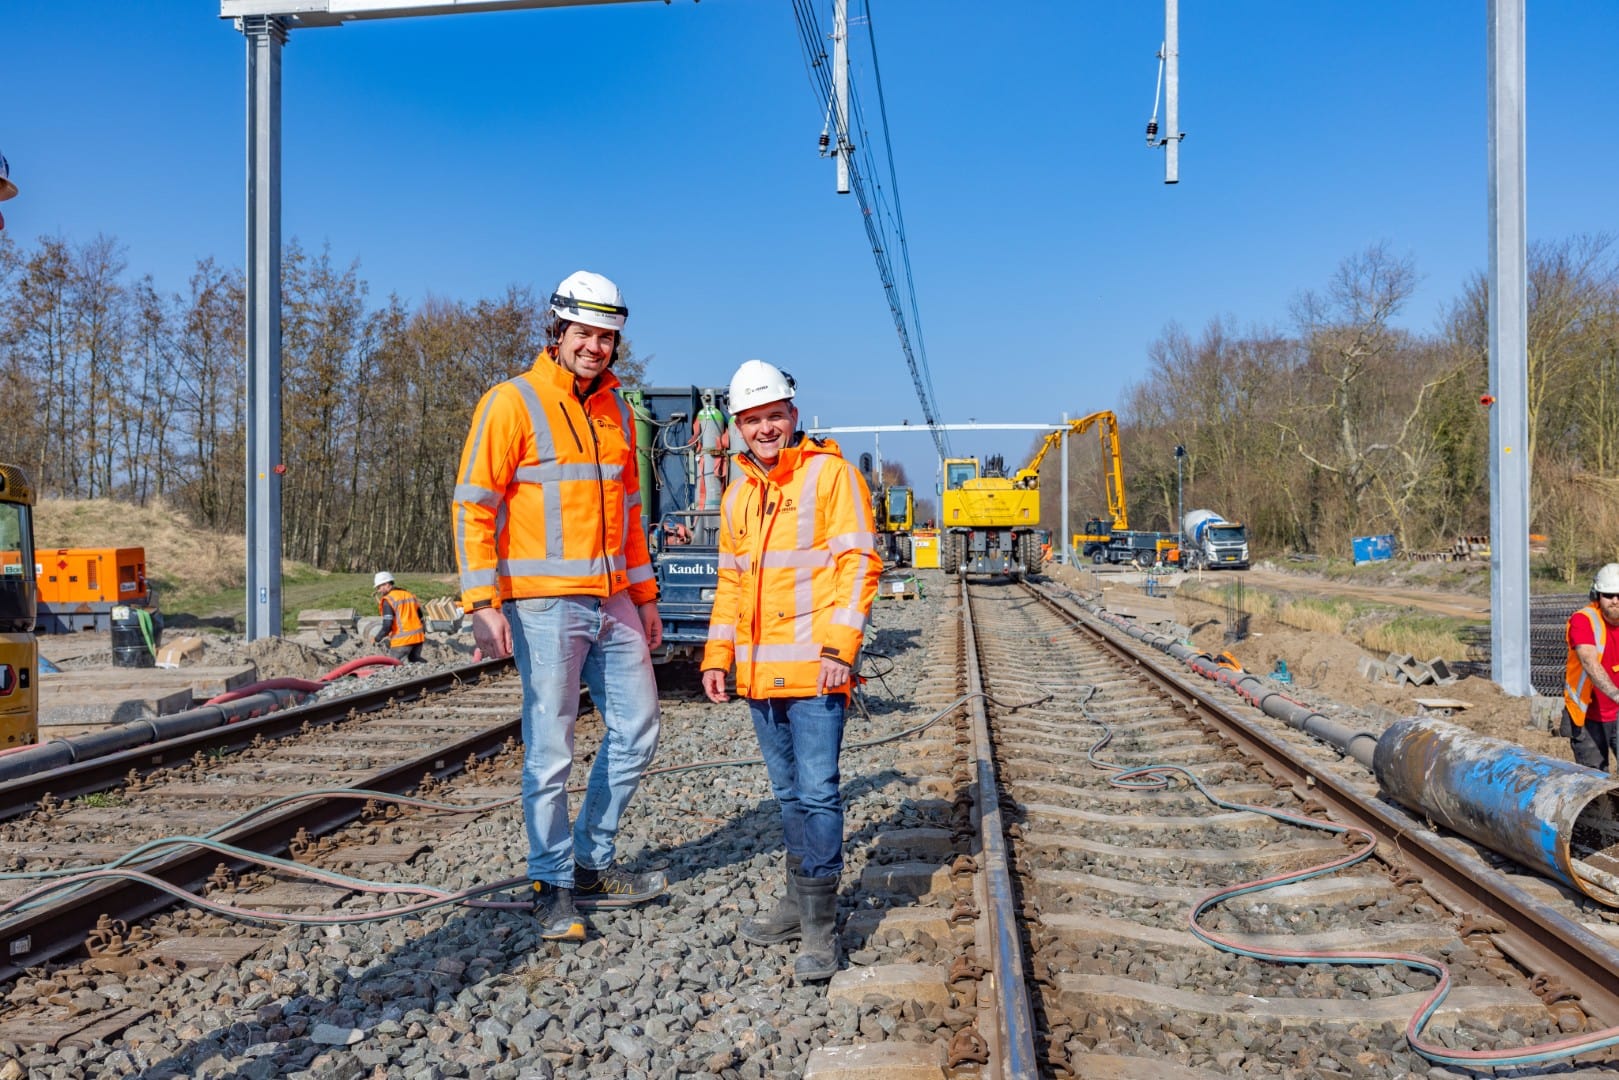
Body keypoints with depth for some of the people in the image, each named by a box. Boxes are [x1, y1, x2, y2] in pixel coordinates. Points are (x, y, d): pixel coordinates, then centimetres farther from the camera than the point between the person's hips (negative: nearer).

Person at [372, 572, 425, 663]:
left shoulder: (388, 600, -9)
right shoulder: (409, 594, 13)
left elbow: (387, 626, -15)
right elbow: (420, 616, 18)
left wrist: (377, 639, -3)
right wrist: (423, 632, 27)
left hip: (402, 640, -7)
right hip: (418, 637, 7)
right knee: (415, 661, 17)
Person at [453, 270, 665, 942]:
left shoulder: (616, 412, 14)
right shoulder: (513, 402, -6)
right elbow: (473, 507, -9)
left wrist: (644, 596, 18)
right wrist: (483, 602, -17)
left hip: (613, 603, 7)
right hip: (545, 606, -7)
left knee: (637, 732, 11)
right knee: (550, 751, -2)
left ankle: (592, 865, 24)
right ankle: (553, 887, 13)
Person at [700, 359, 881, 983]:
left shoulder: (830, 474, -5)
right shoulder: (739, 493, 16)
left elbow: (859, 564, -10)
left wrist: (839, 647, -18)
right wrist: (718, 655, 13)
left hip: (813, 670, -7)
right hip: (759, 673, 7)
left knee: (817, 790, -6)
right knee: (789, 792, 15)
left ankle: (819, 927, 1)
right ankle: (800, 902, 26)